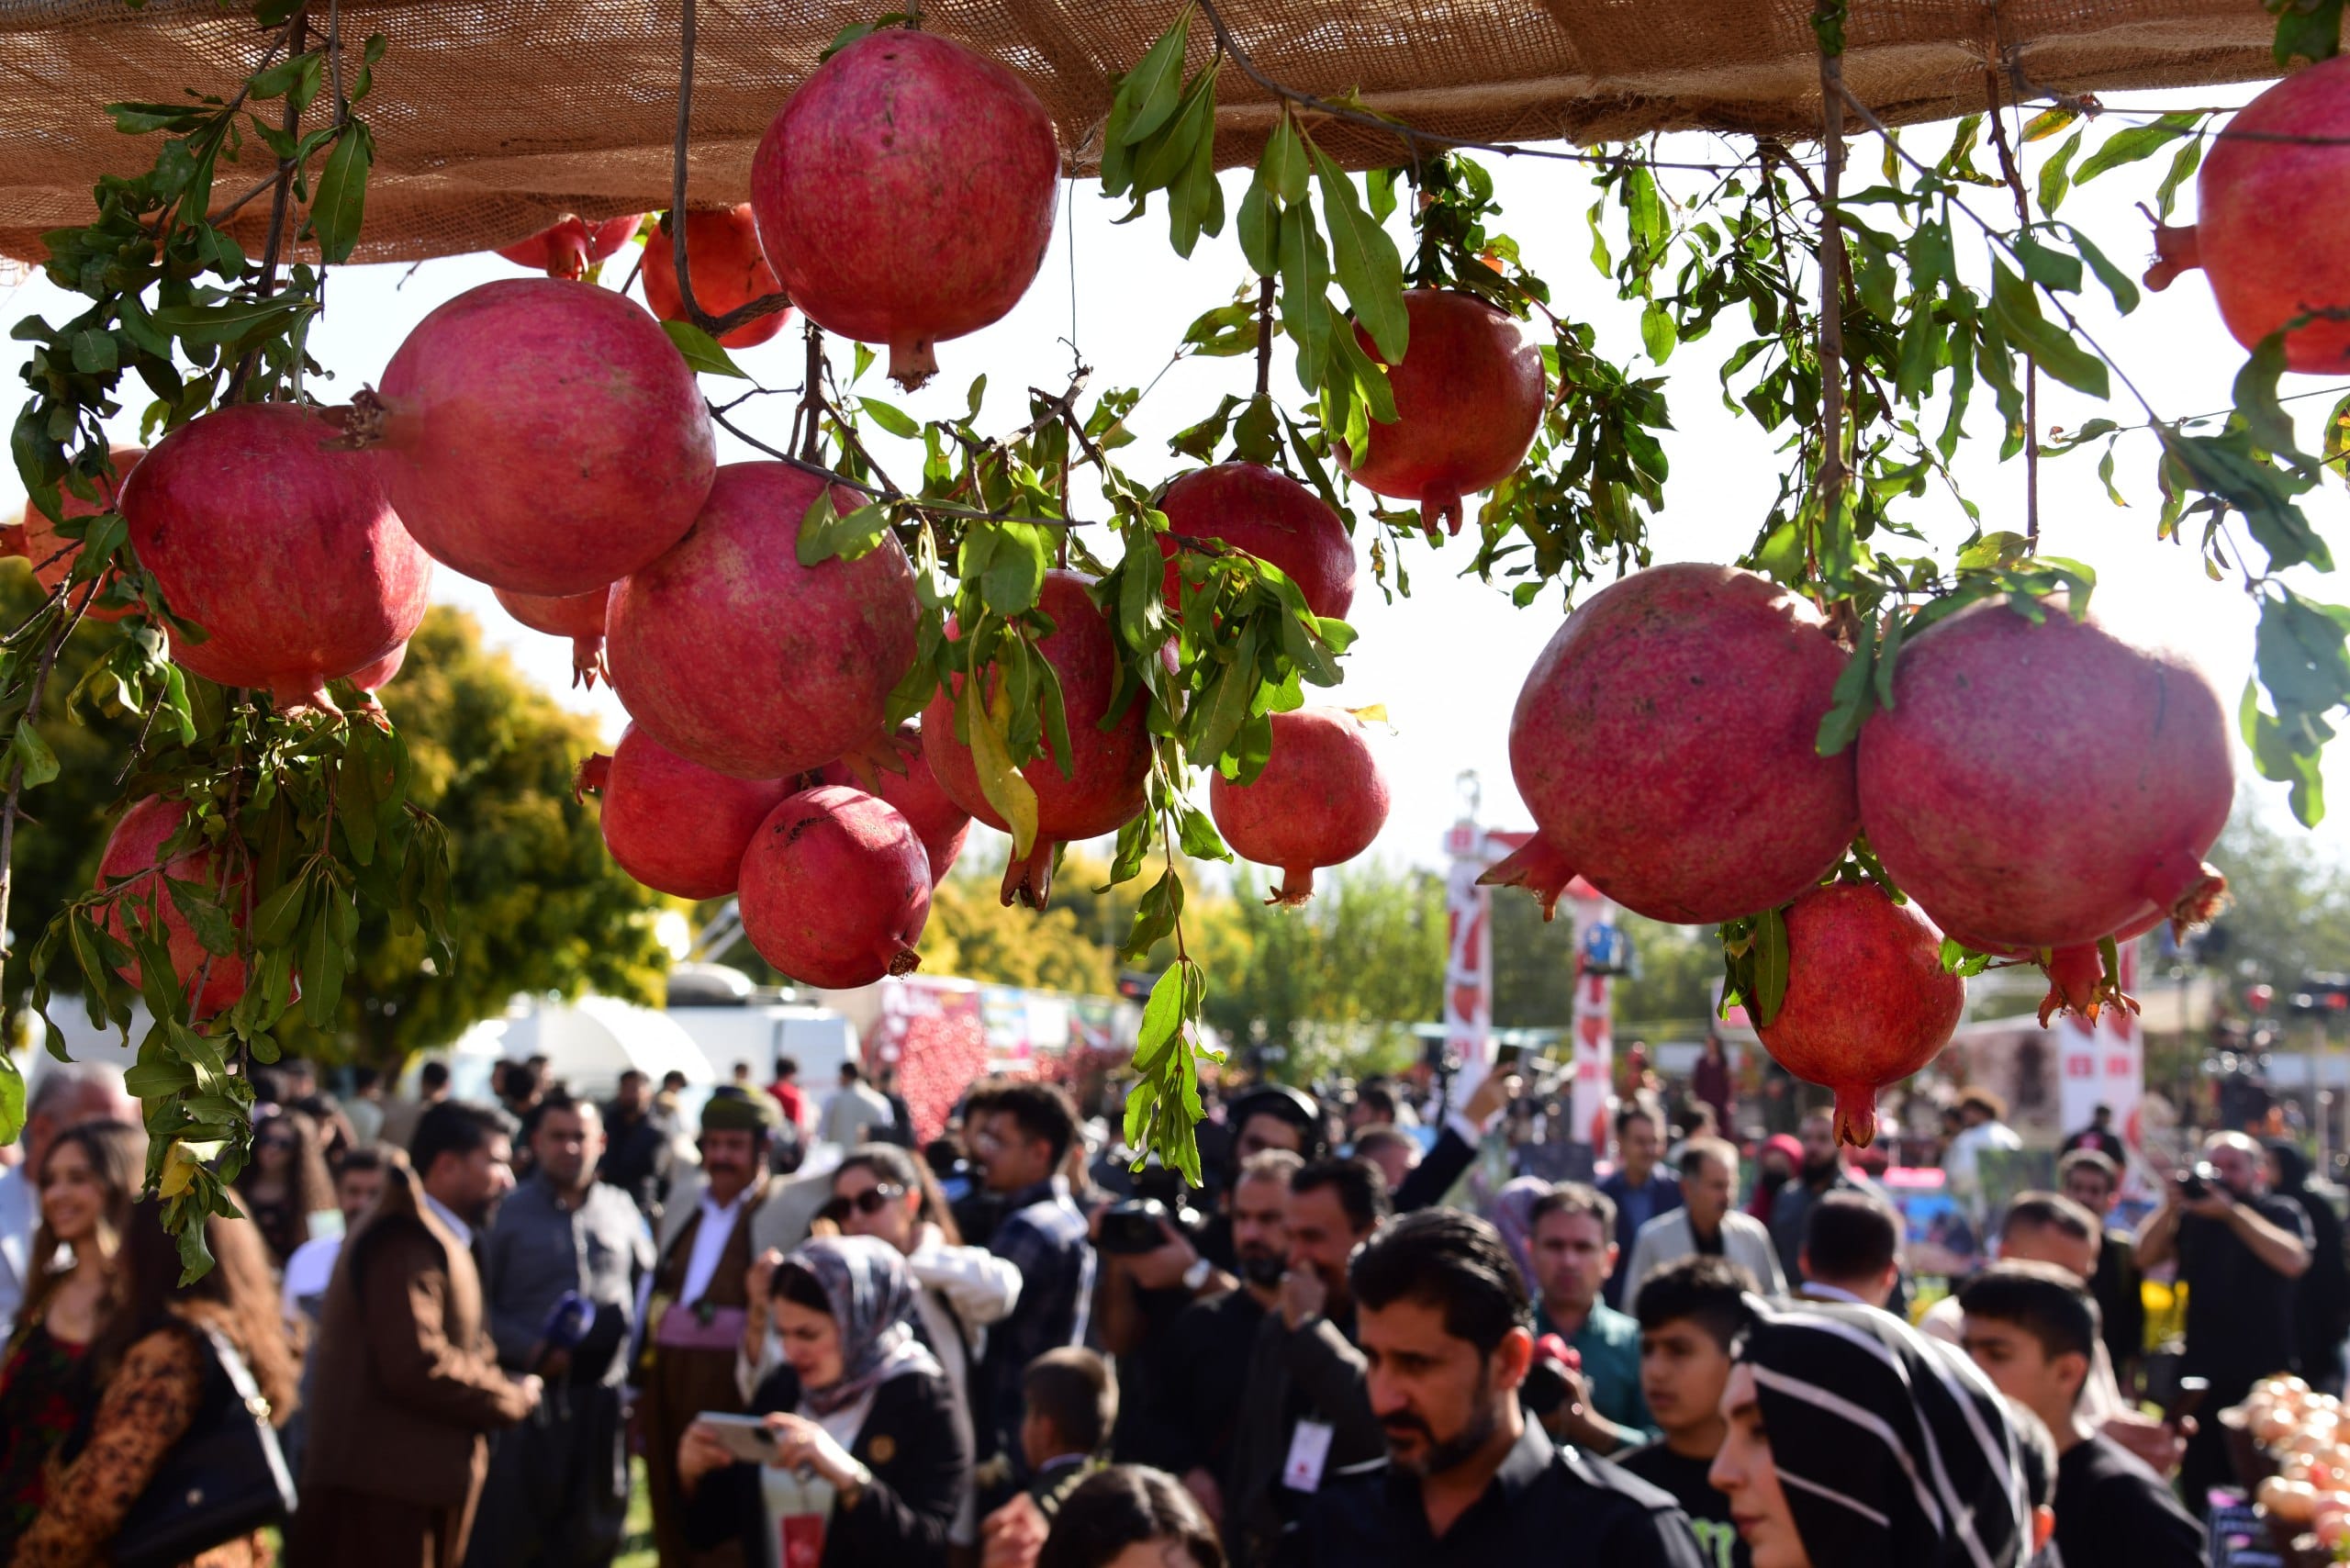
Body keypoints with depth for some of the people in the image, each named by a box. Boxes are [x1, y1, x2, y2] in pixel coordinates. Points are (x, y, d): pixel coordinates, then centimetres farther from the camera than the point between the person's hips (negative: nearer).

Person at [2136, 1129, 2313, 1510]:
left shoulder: (2281, 1214, 2)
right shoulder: (2192, 1216, 11)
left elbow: (2293, 1260, -18)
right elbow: (2145, 1256, -1)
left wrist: (2232, 1211, -21)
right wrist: (2169, 1208, -15)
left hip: (2265, 1378, -3)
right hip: (2201, 1378, 3)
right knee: (2199, 1486, 7)